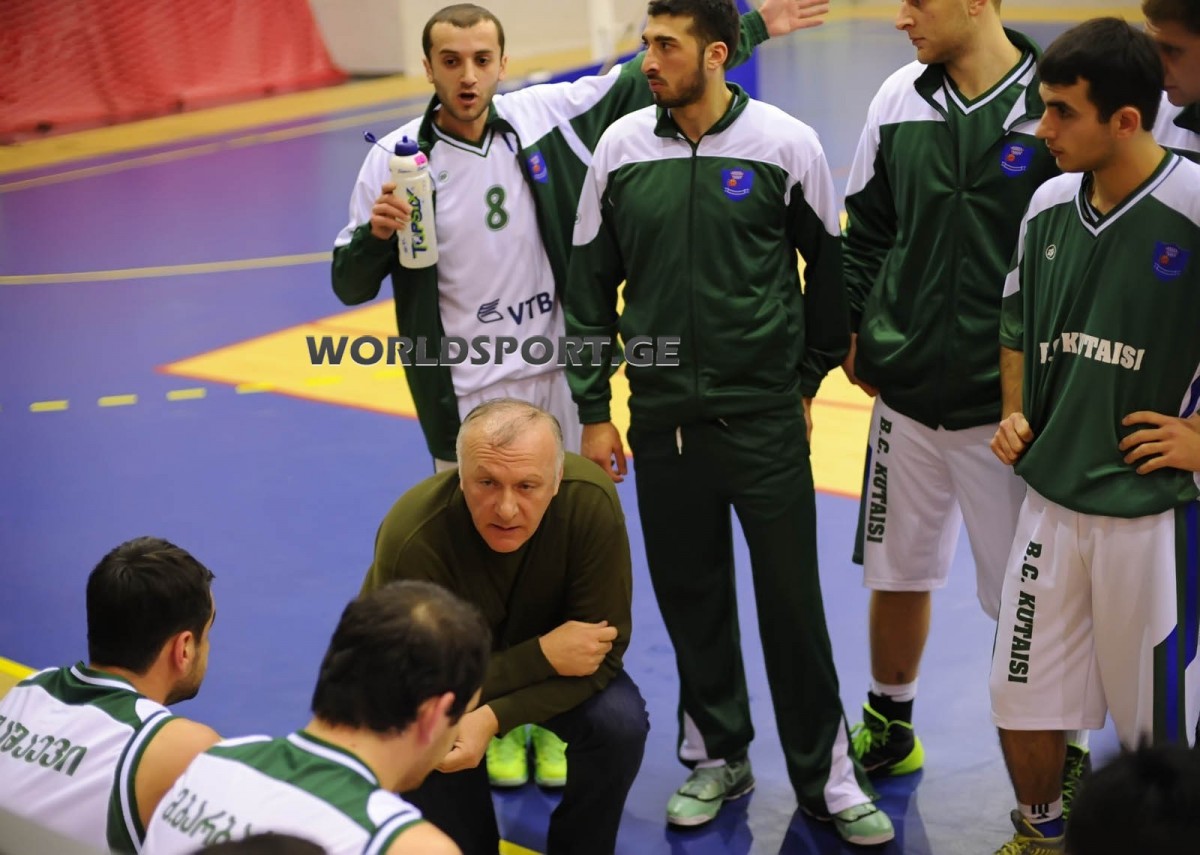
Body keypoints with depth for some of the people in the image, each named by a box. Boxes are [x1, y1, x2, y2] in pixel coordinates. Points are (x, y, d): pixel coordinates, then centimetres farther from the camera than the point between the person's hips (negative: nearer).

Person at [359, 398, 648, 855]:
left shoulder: (590, 500, -31)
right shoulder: (412, 537, -36)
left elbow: (604, 647, -25)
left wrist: (493, 717, -37)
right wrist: (541, 656, -33)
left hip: (553, 654, 1)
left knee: (620, 723, -23)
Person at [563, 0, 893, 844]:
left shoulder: (787, 144, -7)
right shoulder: (621, 148, -1)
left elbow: (830, 267, 5)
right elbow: (592, 285, 6)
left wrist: (807, 379, 10)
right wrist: (595, 410, 6)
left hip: (765, 416, -2)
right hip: (662, 418, 2)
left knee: (792, 597, 1)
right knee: (689, 594, 11)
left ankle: (826, 775, 16)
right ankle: (717, 757, 29)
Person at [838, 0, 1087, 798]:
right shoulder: (900, 98, 1)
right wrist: (854, 330, 6)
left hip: (1009, 407, -4)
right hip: (905, 394, 5)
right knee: (898, 575, 17)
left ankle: (1066, 752, 24)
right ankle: (888, 729, 38)